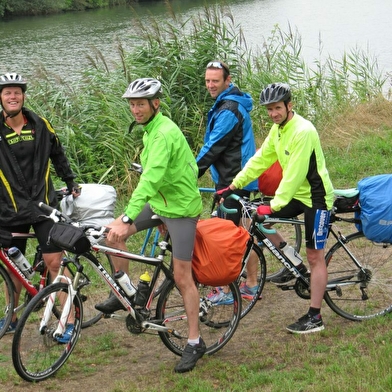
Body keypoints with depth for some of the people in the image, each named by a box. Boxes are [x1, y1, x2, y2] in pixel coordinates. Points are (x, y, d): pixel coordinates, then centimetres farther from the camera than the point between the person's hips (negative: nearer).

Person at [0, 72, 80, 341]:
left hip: (43, 206, 0)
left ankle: (68, 321, 0)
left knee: (55, 262, -5)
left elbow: (57, 154, 16)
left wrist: (71, 182, 20)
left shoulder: (39, 125, 2)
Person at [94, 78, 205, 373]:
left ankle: (195, 343, 5)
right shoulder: (150, 129, 5)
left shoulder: (165, 133, -26)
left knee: (182, 277, -5)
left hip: (181, 207, -9)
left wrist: (128, 218, -44)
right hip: (159, 202, 9)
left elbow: (151, 178, -37)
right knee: (114, 233, -1)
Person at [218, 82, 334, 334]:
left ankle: (315, 317, 2)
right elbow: (260, 159, 8)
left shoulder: (303, 131, -24)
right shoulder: (278, 129, 4)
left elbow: (294, 174, -27)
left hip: (315, 196, -9)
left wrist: (275, 206, -29)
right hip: (296, 192, 9)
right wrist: (235, 185, 2)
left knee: (315, 256, -4)